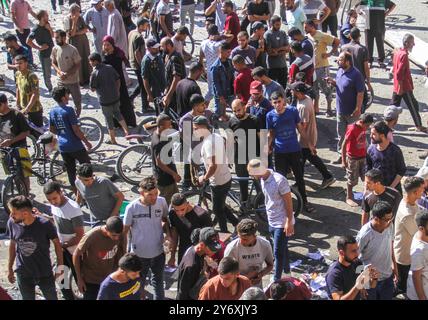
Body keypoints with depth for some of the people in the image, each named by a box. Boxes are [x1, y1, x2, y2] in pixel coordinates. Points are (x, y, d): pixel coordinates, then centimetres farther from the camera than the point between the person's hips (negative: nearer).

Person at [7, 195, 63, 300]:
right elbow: (12, 245, 2)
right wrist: (10, 268, 10)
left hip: (45, 273, -2)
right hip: (23, 275, 2)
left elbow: (57, 244, -8)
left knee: (51, 298, 15)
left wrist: (60, 267, -4)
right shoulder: (12, 223, -14)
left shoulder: (44, 225, -23)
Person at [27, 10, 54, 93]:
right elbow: (28, 42, -24)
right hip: (44, 54, -7)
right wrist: (39, 48, -20)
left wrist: (50, 29, -12)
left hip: (52, 51, 7)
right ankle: (50, 88, 26)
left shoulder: (47, 25, 0)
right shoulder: (36, 30, -22)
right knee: (47, 73, 8)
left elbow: (52, 36, 7)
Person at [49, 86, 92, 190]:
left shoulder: (52, 111, 3)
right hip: (75, 145, -6)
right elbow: (76, 129, -19)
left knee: (70, 170, 13)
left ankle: (76, 193, 19)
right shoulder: (69, 110, -18)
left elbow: (51, 129, 12)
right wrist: (86, 142, -9)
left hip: (62, 146, 6)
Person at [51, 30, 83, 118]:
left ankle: (77, 116, 33)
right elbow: (53, 63, 4)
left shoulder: (72, 50, -20)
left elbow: (78, 65, -14)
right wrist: (60, 72, -15)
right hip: (61, 81, 3)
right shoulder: (55, 49, -7)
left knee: (77, 100, 13)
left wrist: (67, 74, -21)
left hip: (73, 81, -3)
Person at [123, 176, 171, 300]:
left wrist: (168, 234, -11)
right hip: (138, 254, -2)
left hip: (158, 252, 3)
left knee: (158, 281, 26)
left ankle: (160, 298, 48)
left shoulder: (161, 202, -14)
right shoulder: (132, 207, -20)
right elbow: (125, 231, -8)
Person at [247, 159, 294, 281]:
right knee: (282, 249, 24)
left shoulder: (279, 181, -26)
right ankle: (286, 269, 42)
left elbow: (288, 202, -21)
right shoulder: (263, 179, -1)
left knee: (278, 252, -2)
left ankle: (276, 280, 8)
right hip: (272, 221, 8)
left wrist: (289, 222, -19)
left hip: (282, 222, -8)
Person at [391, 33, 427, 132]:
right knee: (413, 106, 4)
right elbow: (399, 73, -26)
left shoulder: (397, 52, 7)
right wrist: (401, 87, -20)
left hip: (397, 87, 9)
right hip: (405, 87, -9)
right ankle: (419, 126, 15)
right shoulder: (404, 55, -22)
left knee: (394, 105, 13)